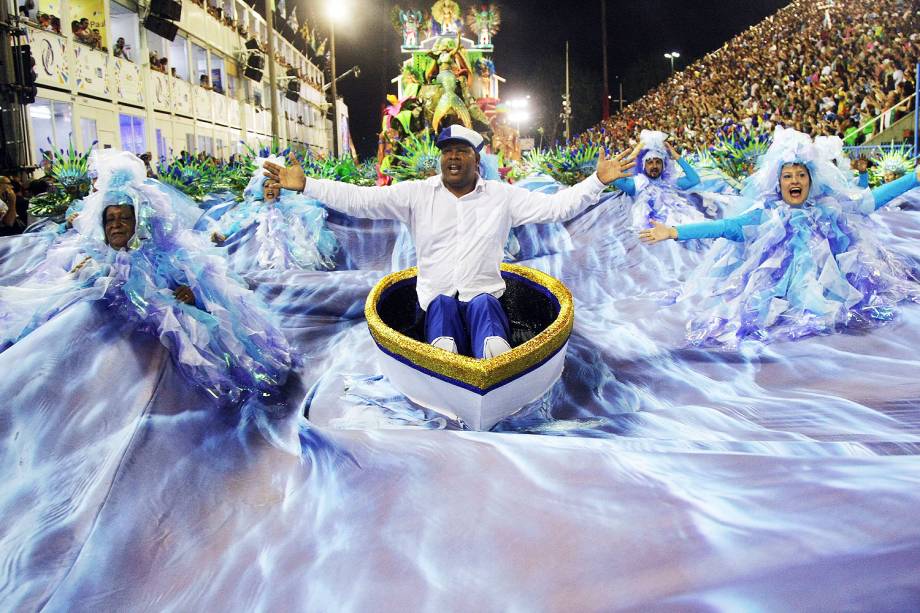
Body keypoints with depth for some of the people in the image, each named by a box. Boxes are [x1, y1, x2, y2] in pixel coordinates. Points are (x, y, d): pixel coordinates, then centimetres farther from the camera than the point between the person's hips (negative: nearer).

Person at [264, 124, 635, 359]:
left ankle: (495, 354, -63)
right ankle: (444, 351, -62)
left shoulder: (502, 195, 10)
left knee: (483, 304, -36)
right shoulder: (416, 194, 9)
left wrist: (598, 180, -7)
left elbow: (556, 207, 5)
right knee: (443, 303, -36)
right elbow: (360, 200, 4)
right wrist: (304, 185, -4)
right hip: (437, 301, 0)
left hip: (484, 297, 0)